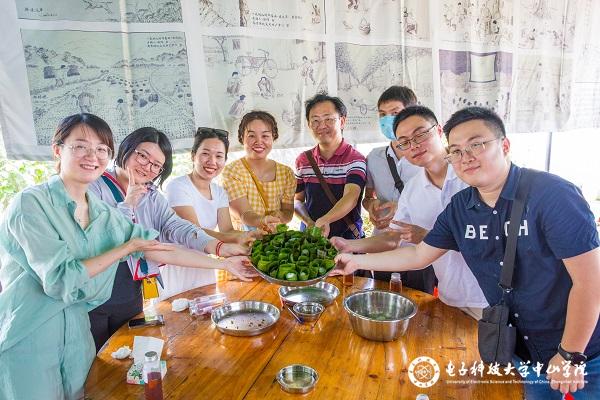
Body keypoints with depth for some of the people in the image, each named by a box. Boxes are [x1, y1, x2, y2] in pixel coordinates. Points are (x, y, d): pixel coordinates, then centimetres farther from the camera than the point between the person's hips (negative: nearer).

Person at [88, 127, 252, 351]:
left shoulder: (152, 197, 8)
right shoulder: (95, 186, -11)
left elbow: (177, 227, -10)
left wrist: (219, 247, -25)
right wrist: (126, 205, -18)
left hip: (131, 297, 5)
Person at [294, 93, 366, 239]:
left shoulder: (355, 160, -5)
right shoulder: (303, 161, 9)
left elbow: (351, 197, -19)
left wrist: (323, 221, -36)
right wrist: (309, 223, -6)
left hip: (347, 238, -3)